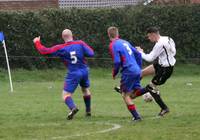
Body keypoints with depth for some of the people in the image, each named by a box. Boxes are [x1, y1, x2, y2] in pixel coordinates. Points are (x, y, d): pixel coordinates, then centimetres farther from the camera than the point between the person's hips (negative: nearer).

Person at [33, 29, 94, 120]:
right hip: (84, 71, 4)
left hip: (73, 73, -4)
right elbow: (91, 54, -9)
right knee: (85, 90, 28)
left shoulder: (60, 48, -9)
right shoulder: (80, 43, -6)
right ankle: (88, 110, 35)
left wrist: (37, 42, 12)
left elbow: (44, 51, -4)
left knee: (66, 94, -3)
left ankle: (73, 108, -33)